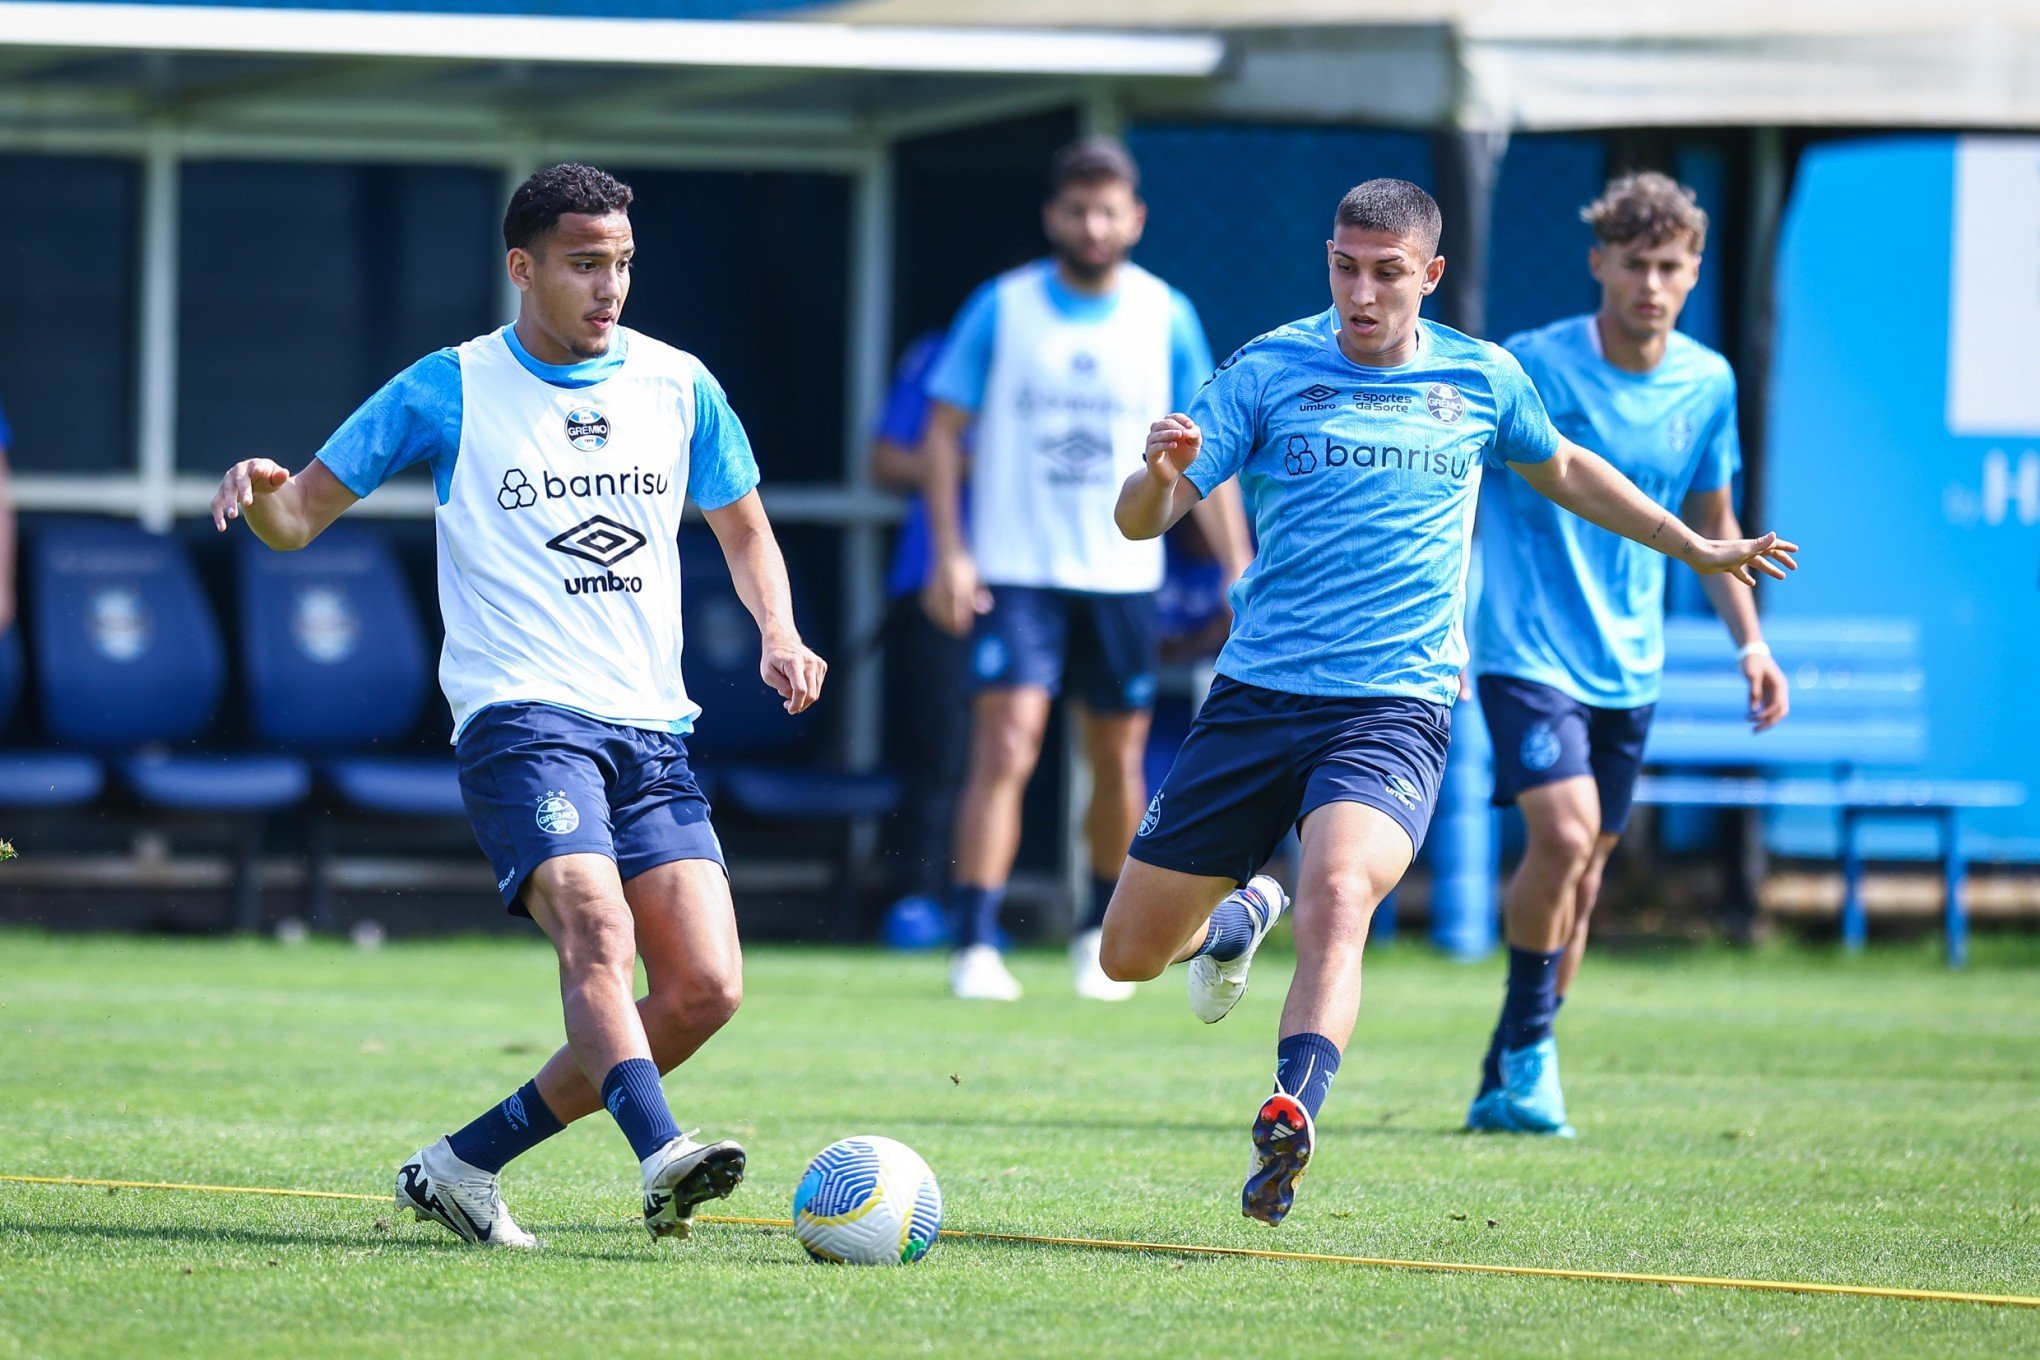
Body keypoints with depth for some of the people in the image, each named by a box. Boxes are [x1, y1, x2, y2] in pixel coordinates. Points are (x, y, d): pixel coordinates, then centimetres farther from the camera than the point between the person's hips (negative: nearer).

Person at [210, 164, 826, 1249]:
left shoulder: (677, 386, 11)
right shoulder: (450, 390, 2)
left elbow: (743, 530, 25)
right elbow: (302, 515, 5)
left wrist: (777, 633, 5)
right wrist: (263, 491, -20)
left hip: (652, 731, 5)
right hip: (520, 720, -5)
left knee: (705, 989, -8)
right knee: (596, 932, -30)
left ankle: (465, 1164, 3)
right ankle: (661, 1159, -48)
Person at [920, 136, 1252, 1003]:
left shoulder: (1166, 317, 3)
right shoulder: (1002, 309, -1)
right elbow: (944, 428, 2)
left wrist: (1239, 571, 0)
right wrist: (948, 551, -8)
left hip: (1122, 572, 2)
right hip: (1015, 570, -2)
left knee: (1118, 760, 9)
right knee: (1006, 745, -15)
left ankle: (1102, 931, 29)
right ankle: (975, 946, -16)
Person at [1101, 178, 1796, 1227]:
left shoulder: (1482, 382, 7)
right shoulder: (1268, 372, 0)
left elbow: (1562, 471, 29)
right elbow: (1139, 521, -4)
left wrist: (1697, 550, 32)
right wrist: (1158, 476, -28)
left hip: (1395, 710, -1)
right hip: (1257, 697, 1)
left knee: (1337, 900, -32)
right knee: (1130, 952, 6)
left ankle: (1289, 1119, -43)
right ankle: (1239, 915, 40)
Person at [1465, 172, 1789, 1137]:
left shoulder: (1707, 385, 4)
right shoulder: (1530, 368, -11)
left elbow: (1712, 524, 17)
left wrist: (1749, 642, 9)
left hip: (1627, 666, 5)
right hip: (1526, 650, -5)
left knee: (1581, 877, 8)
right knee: (1564, 832, -24)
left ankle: (1506, 1086, 20)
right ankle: (1530, 1044, -6)